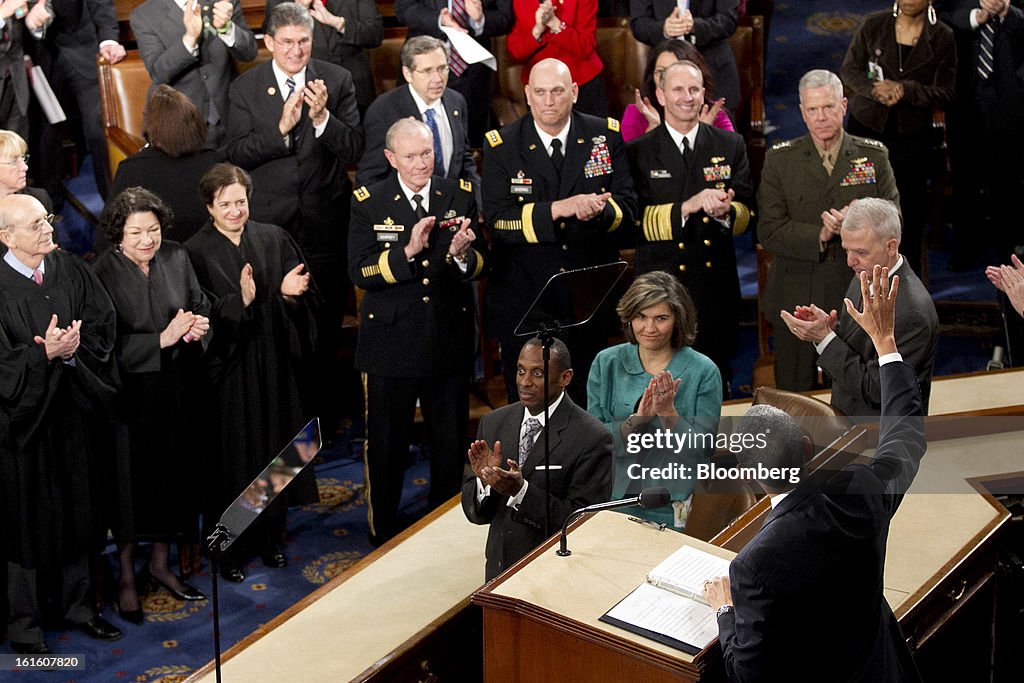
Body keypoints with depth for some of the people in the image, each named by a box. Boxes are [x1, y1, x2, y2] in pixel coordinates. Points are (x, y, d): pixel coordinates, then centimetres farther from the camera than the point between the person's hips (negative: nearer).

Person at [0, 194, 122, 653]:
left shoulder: (71, 271, 1)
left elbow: (102, 327, 0)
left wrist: (71, 348, -17)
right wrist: (44, 354, -28)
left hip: (73, 411, 5)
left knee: (75, 510, 15)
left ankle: (75, 602, 31)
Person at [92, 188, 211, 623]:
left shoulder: (176, 257, -1)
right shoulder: (103, 274, -16)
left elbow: (201, 304, 12)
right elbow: (110, 345, -19)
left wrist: (200, 323, -10)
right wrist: (163, 339, -25)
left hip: (179, 390, 5)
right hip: (132, 394, -5)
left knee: (173, 477, 15)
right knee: (133, 485, 5)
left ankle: (160, 563, 33)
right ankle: (126, 577, 19)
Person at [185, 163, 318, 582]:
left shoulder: (273, 239, 4)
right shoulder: (195, 253, -8)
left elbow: (301, 297, 4)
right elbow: (202, 318, -13)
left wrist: (289, 292, -18)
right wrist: (240, 300, -27)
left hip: (273, 363, 4)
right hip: (227, 367, -4)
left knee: (273, 446, 11)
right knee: (233, 456, 2)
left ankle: (268, 535, 26)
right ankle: (230, 549, 13)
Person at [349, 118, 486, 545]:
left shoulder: (460, 196, 3)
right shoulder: (369, 202, -3)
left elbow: (481, 264, 2)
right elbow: (359, 273, -12)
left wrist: (462, 254, -21)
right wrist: (409, 251, -25)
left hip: (450, 341, 2)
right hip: (391, 342, -2)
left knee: (451, 442, 12)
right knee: (387, 444, 9)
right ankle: (384, 533, 25)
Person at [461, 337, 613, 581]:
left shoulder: (591, 437, -15)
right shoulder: (493, 422, 2)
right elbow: (475, 513, 4)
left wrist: (521, 491, -26)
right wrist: (484, 480, -17)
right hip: (499, 570, 4)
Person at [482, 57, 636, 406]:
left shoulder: (606, 136, 0)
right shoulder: (501, 147, -6)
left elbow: (627, 205, -2)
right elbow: (497, 220, -15)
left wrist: (598, 211, -25)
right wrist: (560, 209, -26)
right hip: (523, 303, -2)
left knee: (589, 402, 14)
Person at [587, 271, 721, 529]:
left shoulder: (703, 372, -4)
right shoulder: (607, 363, 3)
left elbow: (700, 453, -6)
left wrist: (668, 412, -19)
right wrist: (636, 420, -18)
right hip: (614, 503, 2)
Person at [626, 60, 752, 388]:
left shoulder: (731, 145, 7)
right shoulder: (638, 152, -1)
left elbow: (745, 213, 2)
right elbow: (637, 220, -10)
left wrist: (726, 211, -22)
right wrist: (689, 207, -23)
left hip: (716, 286, 2)